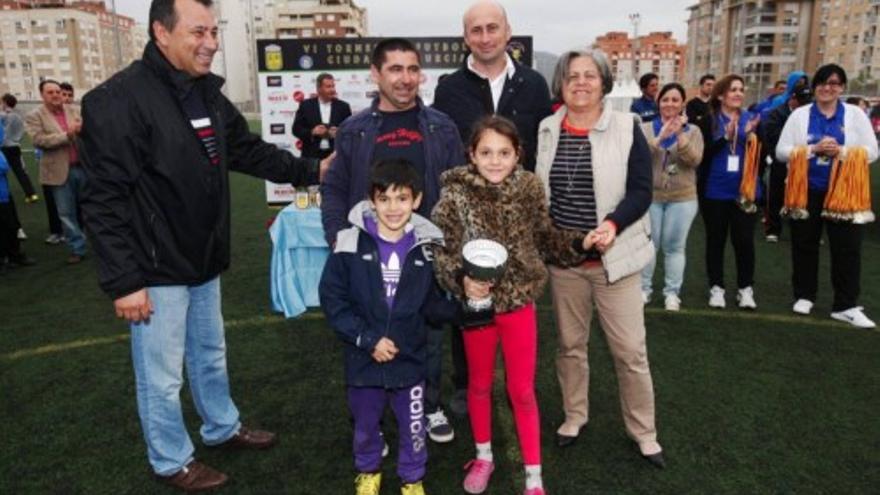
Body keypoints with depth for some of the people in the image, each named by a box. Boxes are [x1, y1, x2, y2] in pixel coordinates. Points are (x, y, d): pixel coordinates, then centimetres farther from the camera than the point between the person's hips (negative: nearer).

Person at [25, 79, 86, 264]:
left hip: (83, 167, 2)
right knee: (67, 213, 3)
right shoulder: (35, 116, -1)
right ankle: (77, 249, 13)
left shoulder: (75, 111, 8)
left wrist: (84, 129, -17)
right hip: (60, 171, -2)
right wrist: (67, 135, -20)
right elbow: (39, 140, -13)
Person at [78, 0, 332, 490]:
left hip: (203, 262, 8)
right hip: (156, 271, -7)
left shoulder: (207, 93, 5)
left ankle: (223, 427, 45)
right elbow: (106, 200, -21)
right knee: (162, 376, 9)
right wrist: (123, 280, -21)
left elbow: (250, 151, 17)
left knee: (211, 356, 24)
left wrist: (310, 170, 12)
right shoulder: (119, 100, -20)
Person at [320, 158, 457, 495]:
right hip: (364, 359, 0)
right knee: (365, 425, 21)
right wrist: (368, 340, -16)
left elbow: (434, 306, -1)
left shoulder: (426, 248, -7)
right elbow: (332, 299, -11)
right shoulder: (350, 244, -14)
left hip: (409, 359, 1)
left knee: (414, 427, 15)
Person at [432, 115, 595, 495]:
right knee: (480, 384, 18)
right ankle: (484, 457, 41)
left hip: (519, 301, 1)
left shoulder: (530, 189, -4)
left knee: (523, 390, 10)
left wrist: (579, 243, -7)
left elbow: (544, 238, 7)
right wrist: (461, 279, -28)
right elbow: (440, 249, -12)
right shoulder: (455, 195, -12)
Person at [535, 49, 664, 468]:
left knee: (631, 350, 4)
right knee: (570, 344, 15)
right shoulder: (546, 130, 4)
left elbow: (641, 191, -9)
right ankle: (574, 415, 35)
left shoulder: (627, 128, -5)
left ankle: (643, 430, 23)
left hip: (614, 257, -2)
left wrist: (612, 225, -26)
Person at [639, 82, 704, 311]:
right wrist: (660, 137, -26)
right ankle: (644, 288, 18)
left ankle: (672, 292, 14)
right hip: (650, 195, 0)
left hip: (682, 198, 0)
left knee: (675, 246, 4)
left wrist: (680, 136, -22)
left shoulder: (692, 131, 4)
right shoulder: (646, 128, 2)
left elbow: (694, 160, -11)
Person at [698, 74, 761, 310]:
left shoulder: (751, 119, 5)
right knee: (715, 240, 8)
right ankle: (716, 287, 19)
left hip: (745, 190, 2)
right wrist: (726, 136, -20)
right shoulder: (709, 120, -2)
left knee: (744, 240, 4)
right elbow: (703, 154, -10)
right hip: (715, 190, -1)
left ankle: (745, 288, 16)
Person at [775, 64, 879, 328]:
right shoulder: (800, 114, 4)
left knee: (847, 248, 0)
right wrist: (814, 149, -16)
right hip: (806, 190, 0)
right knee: (804, 246, 10)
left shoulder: (856, 114, 5)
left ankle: (846, 305, 8)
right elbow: (781, 151, -3)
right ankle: (804, 296, 25)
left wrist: (841, 151, -17)